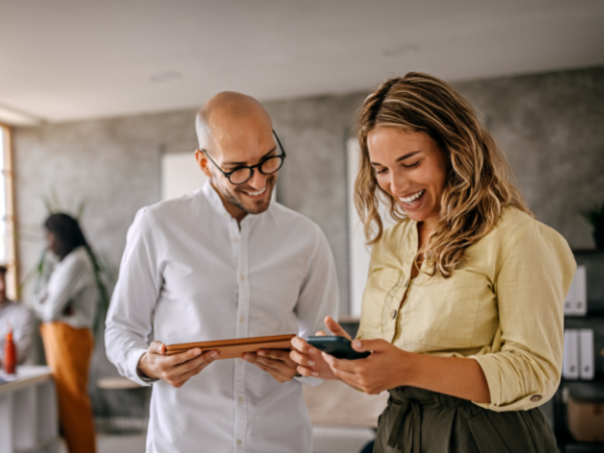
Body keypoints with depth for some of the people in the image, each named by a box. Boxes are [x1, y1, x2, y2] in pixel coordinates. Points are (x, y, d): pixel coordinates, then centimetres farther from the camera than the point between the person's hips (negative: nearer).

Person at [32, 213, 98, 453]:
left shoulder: (76, 262, -15)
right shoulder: (64, 262, 17)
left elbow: (51, 309, -18)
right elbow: (38, 299, 11)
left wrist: (45, 307, 4)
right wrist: (44, 302, -9)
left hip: (68, 336, -9)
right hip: (59, 337, 9)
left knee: (72, 401, -3)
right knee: (69, 400, 12)